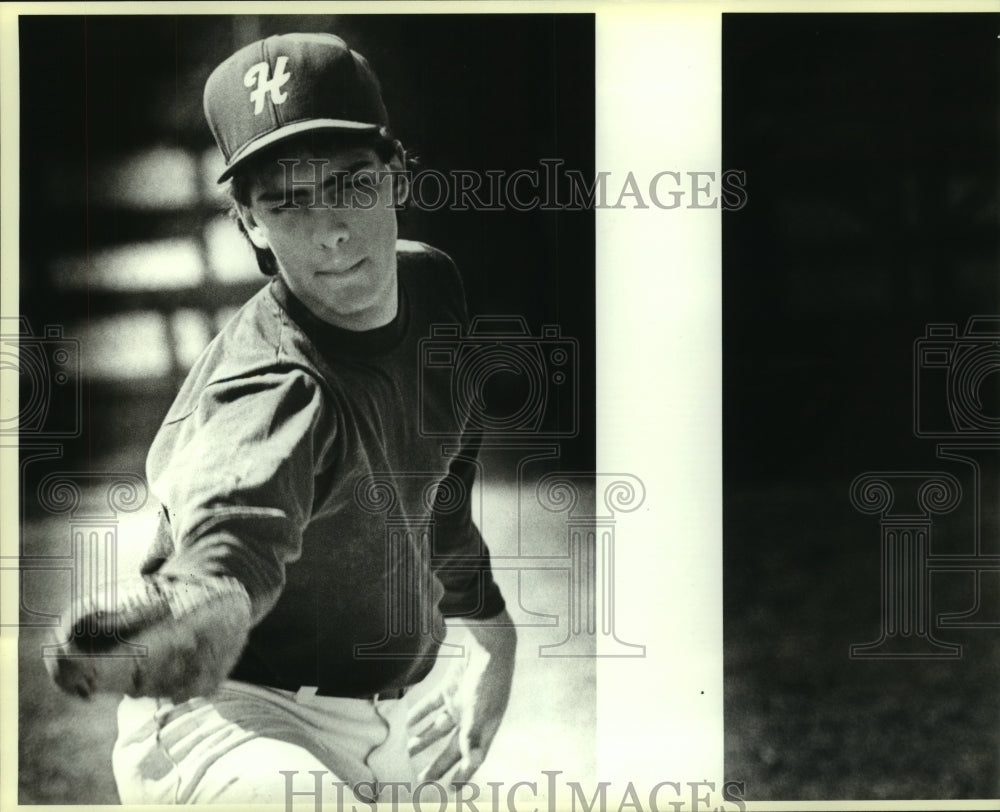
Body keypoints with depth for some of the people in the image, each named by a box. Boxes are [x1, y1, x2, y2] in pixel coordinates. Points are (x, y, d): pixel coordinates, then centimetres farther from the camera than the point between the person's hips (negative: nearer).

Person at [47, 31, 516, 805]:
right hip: (236, 716, -8)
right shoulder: (270, 388, -26)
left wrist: (494, 642, 21)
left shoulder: (434, 288, -2)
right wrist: (181, 631, -70)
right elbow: (234, 531, -49)